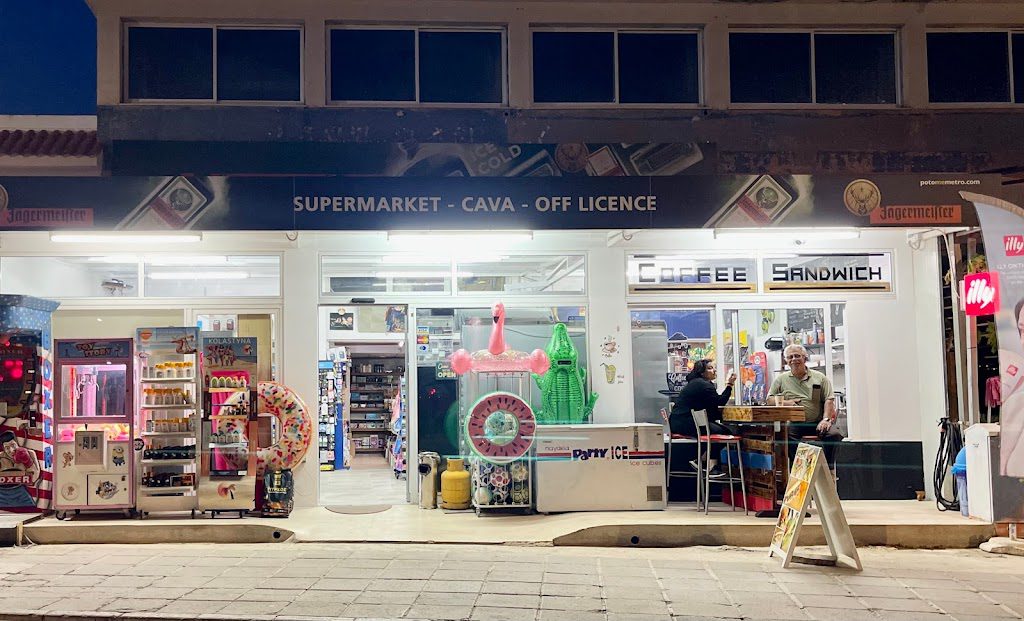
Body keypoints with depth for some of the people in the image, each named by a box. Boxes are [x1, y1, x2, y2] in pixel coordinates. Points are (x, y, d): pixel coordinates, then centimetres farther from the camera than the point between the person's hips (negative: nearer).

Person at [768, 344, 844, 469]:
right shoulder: (781, 379, 15)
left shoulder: (819, 377, 13)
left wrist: (825, 419, -10)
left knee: (834, 434, -28)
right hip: (793, 423, -1)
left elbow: (829, 400, 6)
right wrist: (784, 402, -5)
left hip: (817, 422, 1)